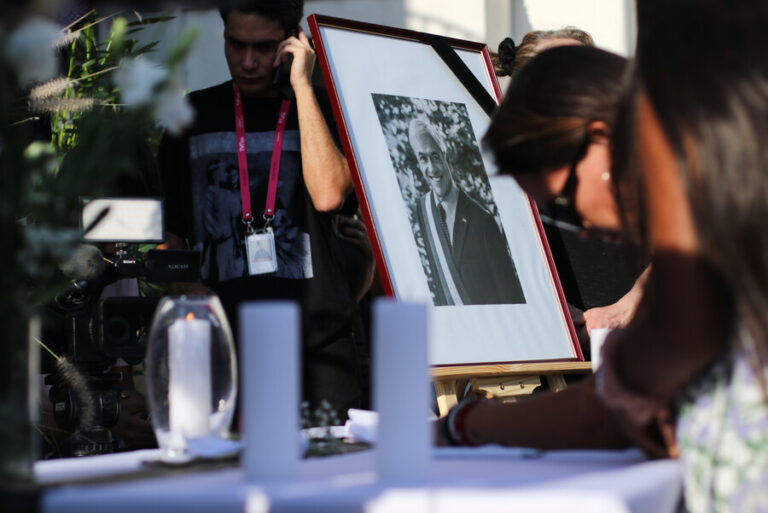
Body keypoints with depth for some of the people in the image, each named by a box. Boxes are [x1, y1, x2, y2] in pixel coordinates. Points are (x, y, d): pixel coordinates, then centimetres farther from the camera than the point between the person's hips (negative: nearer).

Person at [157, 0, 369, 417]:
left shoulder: (325, 110, 6)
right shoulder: (193, 115, 14)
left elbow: (328, 195, -14)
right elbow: (168, 231, 17)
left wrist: (301, 84, -8)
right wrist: (189, 288, -3)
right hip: (223, 342, 2)